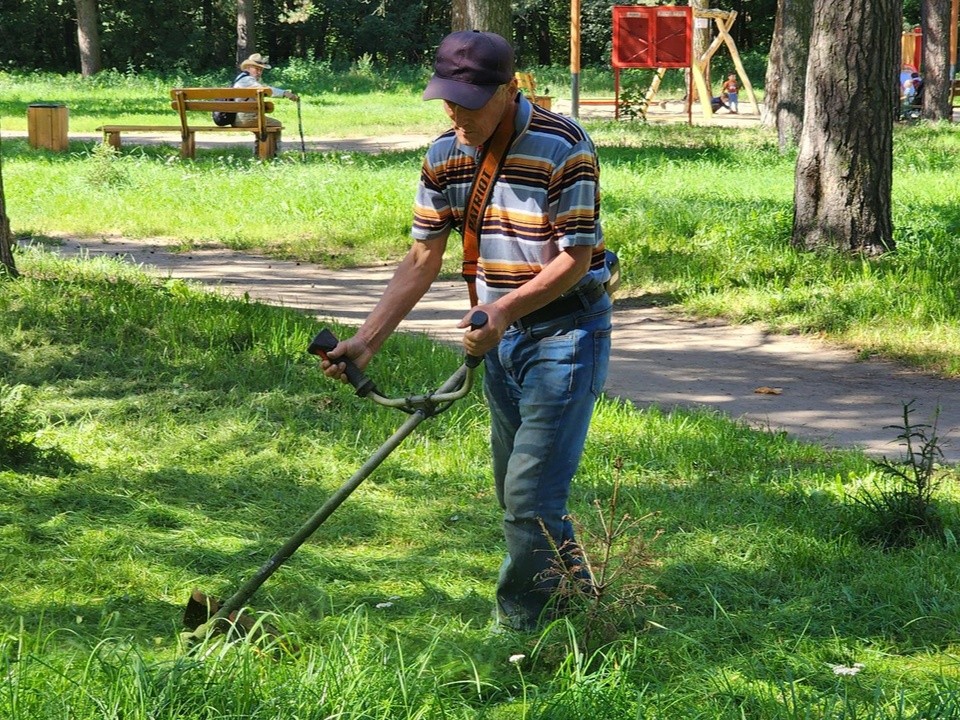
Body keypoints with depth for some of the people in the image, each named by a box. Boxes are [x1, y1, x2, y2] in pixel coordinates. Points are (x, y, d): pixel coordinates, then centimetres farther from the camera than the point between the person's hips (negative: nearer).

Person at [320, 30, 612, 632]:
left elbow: (576, 258, -18)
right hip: (500, 336, 8)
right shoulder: (446, 155, 2)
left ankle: (520, 631, -1)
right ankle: (579, 601, 30)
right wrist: (367, 340, -3)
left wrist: (506, 308, -30)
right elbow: (423, 259, 5)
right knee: (516, 496, 15)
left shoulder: (562, 147, -19)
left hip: (564, 332, -8)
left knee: (532, 496, -12)